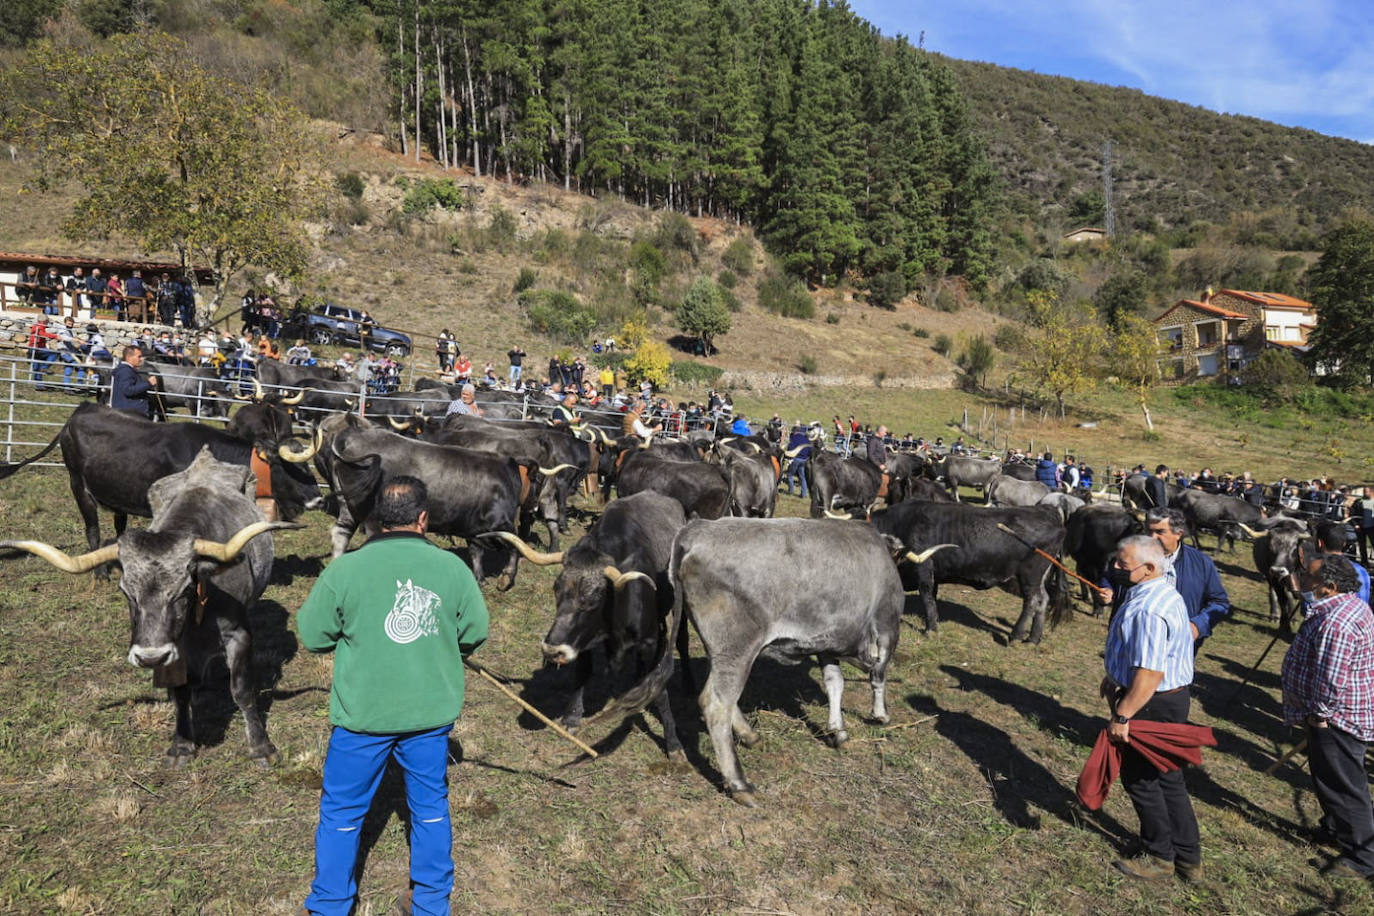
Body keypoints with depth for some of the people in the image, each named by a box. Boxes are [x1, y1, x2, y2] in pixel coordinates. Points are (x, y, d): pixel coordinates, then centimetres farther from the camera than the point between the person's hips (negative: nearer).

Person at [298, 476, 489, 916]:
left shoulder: (344, 570, -13)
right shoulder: (452, 567, -9)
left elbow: (312, 635, -3)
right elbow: (476, 633, 1)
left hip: (362, 714, -1)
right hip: (432, 712, 2)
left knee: (342, 810, 17)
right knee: (430, 806, 18)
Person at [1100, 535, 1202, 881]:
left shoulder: (1149, 609, -28)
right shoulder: (1163, 593, 7)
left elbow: (1150, 673, -30)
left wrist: (1122, 716, -25)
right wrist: (1115, 679, 26)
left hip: (1152, 704, -10)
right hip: (1172, 698, 10)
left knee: (1141, 779, 7)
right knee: (1168, 778, 19)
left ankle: (1160, 858, 23)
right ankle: (1188, 858, 30)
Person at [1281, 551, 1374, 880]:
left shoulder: (1335, 624, -32)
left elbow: (1331, 683, -31)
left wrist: (1318, 714, -15)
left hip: (1336, 720, -11)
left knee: (1343, 785, 4)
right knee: (1329, 779, 27)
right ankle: (1338, 826, 46)